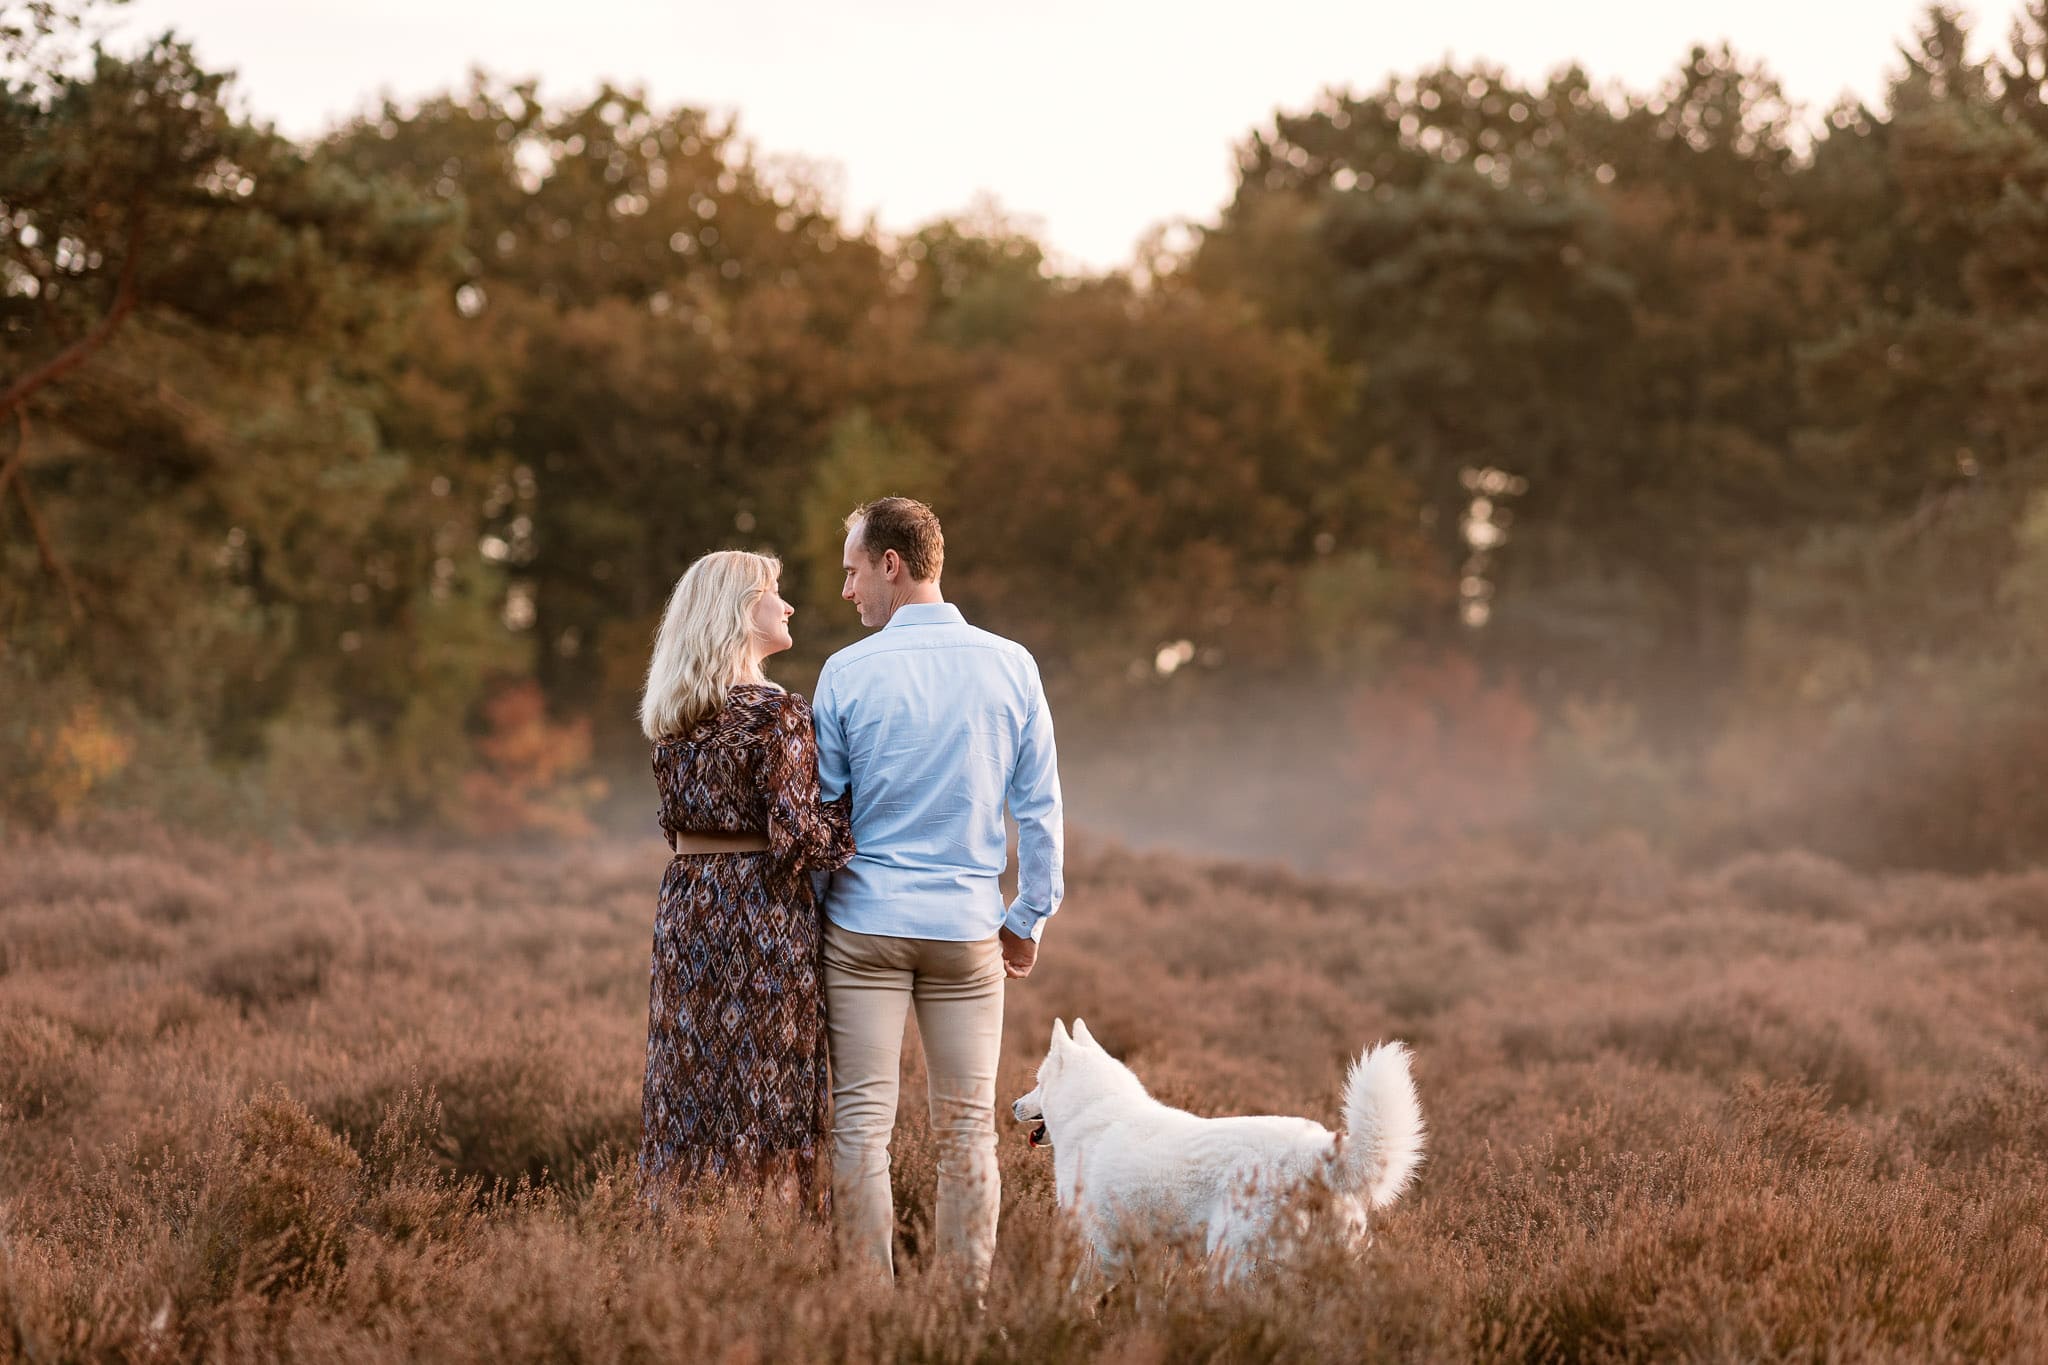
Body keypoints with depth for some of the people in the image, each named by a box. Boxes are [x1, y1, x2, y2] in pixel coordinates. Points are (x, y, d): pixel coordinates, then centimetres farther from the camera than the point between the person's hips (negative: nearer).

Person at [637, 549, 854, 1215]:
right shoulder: (776, 714, -12)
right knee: (767, 1097, -1)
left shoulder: (670, 716, 9)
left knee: (689, 1093, 10)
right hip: (763, 913, -6)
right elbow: (795, 836, -16)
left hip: (686, 911, 6)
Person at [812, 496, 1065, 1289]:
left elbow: (818, 812, 2)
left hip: (864, 922, -2)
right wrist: (1029, 917, 14)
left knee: (862, 1122, 1)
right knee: (968, 1128, 7)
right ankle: (969, 1299, 7)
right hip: (967, 926, 2)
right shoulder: (1010, 667, 1)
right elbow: (1040, 808, 4)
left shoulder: (848, 672, -5)